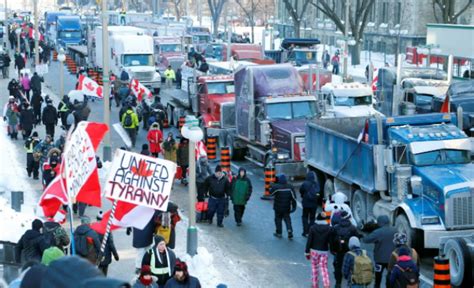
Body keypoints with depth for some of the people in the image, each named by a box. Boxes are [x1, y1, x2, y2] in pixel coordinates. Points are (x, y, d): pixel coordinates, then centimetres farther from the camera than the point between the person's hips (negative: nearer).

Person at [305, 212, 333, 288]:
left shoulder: (312, 228, -9)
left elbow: (309, 241, -7)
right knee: (324, 268, 4)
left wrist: (307, 252, 0)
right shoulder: (329, 229, -6)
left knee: (315, 268, 14)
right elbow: (331, 241, -2)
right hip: (324, 251, 1)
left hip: (314, 251, -1)